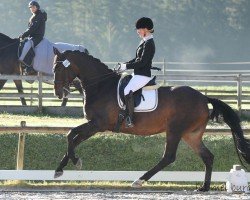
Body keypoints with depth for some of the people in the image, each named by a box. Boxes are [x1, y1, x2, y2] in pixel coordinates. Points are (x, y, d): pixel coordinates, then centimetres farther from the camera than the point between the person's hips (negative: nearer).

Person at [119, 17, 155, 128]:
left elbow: (142, 62, -22)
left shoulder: (148, 44, -16)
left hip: (143, 76, -11)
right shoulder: (144, 42, 16)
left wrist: (126, 66, -17)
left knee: (127, 91, -27)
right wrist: (124, 65, 10)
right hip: (139, 74, 11)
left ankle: (129, 120, -27)